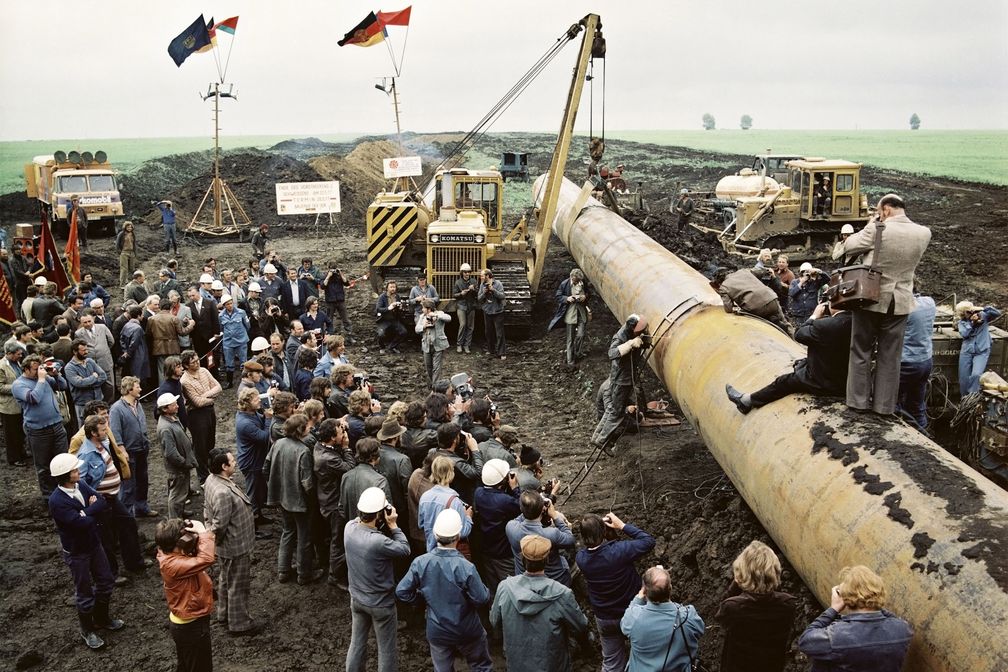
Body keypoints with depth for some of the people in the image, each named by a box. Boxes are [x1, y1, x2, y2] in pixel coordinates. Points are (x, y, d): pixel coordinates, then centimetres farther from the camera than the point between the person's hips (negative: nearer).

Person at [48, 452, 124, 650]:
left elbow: (103, 503, -9)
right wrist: (92, 509, -14)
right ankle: (87, 631, 30)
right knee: (85, 593, 8)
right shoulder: (57, 501, -28)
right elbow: (83, 523, -32)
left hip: (94, 543, 7)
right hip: (76, 552, -7)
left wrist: (86, 512, -24)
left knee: (106, 582, 19)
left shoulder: (81, 486, -6)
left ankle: (102, 619, 42)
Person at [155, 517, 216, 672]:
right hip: (192, 626, -9)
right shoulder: (172, 564, -32)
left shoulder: (174, 555, -4)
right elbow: (207, 559, -43)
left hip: (186, 623, 9)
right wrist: (203, 532, -33)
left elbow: (206, 554, 7)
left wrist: (200, 535, -10)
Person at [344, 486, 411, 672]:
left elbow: (359, 521, 8)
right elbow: (405, 550, -18)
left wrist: (364, 515, -8)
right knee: (386, 650, 15)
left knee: (357, 643, 24)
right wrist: (393, 525, -17)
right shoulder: (379, 542, -35)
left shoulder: (349, 527, -17)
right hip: (380, 603, -6)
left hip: (356, 598, 6)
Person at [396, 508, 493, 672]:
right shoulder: (466, 567, -28)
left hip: (436, 632, 3)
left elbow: (401, 592, -10)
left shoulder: (420, 563, -18)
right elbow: (482, 599, -19)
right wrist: (484, 589, 2)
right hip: (467, 632, -3)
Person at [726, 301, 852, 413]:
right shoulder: (852, 320, -6)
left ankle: (746, 400, 26)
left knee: (783, 382, 10)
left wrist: (815, 316, -5)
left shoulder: (827, 325, -29)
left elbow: (799, 334, -14)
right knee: (801, 363, 25)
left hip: (824, 384, -8)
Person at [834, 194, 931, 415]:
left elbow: (848, 246, -4)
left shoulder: (877, 230, -16)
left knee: (861, 351, 10)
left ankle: (859, 400, 12)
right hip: (899, 302, 3)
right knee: (890, 356, 10)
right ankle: (884, 404, 14)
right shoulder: (923, 233, -3)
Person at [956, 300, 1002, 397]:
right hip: (966, 352, 2)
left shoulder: (983, 316, 4)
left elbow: (998, 313, -10)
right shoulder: (962, 322, 8)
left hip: (982, 352, -2)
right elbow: (964, 334, -9)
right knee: (964, 378, 2)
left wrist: (982, 309, -17)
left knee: (976, 375, -21)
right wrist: (972, 322, -13)